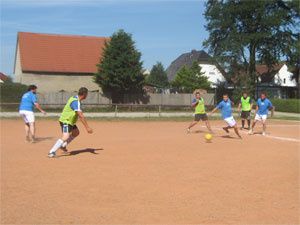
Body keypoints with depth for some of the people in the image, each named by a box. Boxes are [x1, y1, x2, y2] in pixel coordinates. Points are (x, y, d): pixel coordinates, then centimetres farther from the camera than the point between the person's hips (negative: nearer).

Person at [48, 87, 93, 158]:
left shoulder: (74, 98, 5)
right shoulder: (76, 102, -25)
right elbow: (81, 116, -30)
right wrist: (87, 127, -29)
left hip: (70, 121, 10)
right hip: (65, 121, -10)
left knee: (76, 133, 24)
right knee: (66, 137, -24)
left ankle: (63, 146, 30)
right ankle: (51, 152, -23)